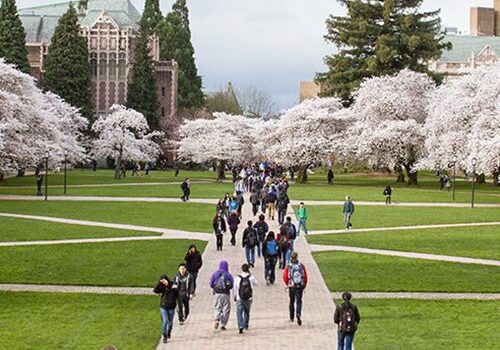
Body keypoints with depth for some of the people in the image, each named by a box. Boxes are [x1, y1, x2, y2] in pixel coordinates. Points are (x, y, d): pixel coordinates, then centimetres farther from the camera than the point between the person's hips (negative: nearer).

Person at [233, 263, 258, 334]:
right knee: (247, 312, 22)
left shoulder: (237, 278, -7)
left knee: (239, 313, -1)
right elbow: (255, 283, 14)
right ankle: (246, 325, 34)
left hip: (239, 299, -2)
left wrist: (235, 296, 16)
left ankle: (241, 327, -18)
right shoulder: (251, 278, -6)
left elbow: (235, 288, 0)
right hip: (249, 299, 2)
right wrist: (250, 274, 14)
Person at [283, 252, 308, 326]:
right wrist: (304, 286, 11)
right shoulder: (302, 266, -4)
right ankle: (298, 314, -25)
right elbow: (305, 277, -1)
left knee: (292, 302, 17)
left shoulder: (288, 267, -7)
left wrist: (288, 284, 12)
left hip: (291, 287, 1)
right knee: (299, 302, 2)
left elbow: (285, 277, -7)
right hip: (300, 287, -1)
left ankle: (292, 318, 26)